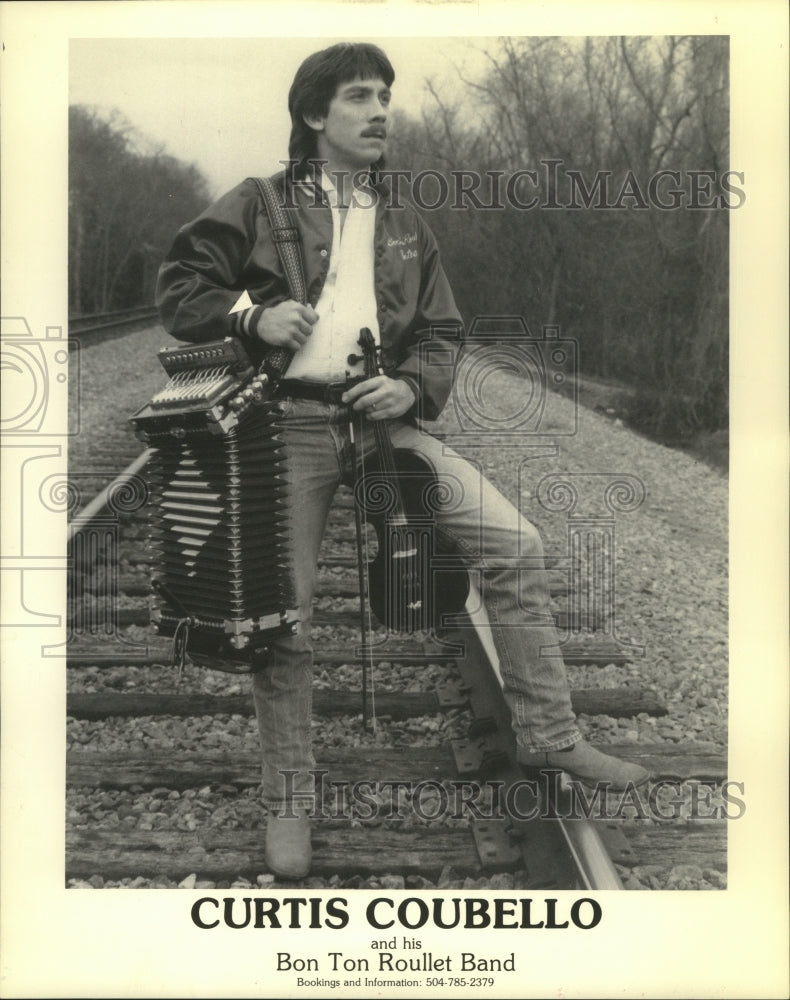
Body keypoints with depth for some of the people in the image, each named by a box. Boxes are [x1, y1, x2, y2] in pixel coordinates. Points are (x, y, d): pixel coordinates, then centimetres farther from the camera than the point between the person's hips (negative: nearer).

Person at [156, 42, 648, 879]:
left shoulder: (405, 224, 16)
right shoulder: (259, 206, 4)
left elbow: (441, 334, 15)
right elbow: (176, 291, 3)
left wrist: (412, 385, -7)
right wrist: (253, 314, -15)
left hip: (383, 417, 4)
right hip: (287, 426, -3)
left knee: (513, 543, -8)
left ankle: (547, 735, 6)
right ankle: (287, 803, 18)